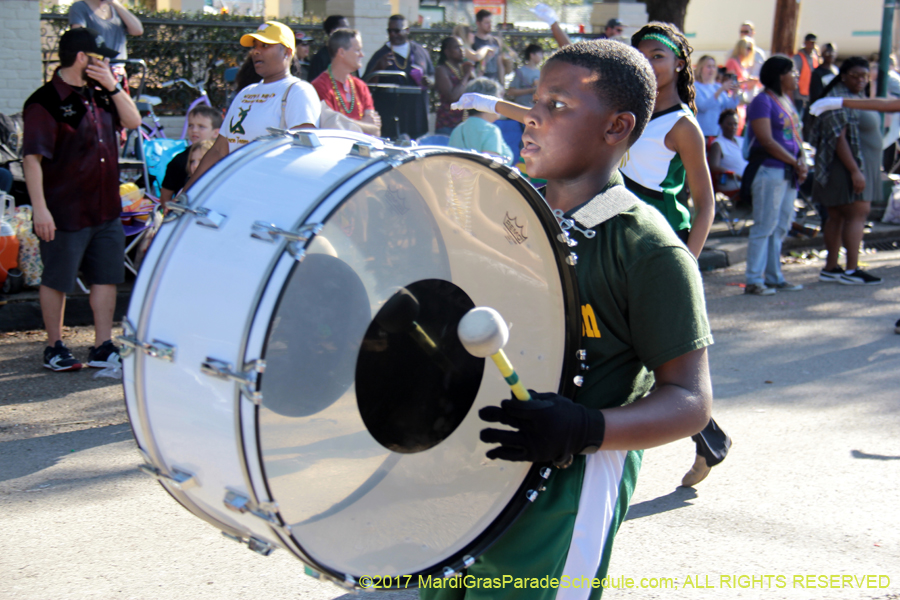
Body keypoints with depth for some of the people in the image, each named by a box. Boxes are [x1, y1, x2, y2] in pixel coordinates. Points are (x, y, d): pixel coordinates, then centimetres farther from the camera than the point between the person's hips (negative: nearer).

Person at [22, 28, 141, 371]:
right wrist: (40, 208, -20)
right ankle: (54, 348, 20)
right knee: (56, 281, 6)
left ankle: (103, 348, 17)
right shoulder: (45, 102, -11)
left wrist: (112, 86, -3)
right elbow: (32, 158, -15)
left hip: (106, 209, 7)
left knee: (106, 277, 9)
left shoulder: (99, 95, 11)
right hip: (65, 212, -7)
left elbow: (133, 121, 10)